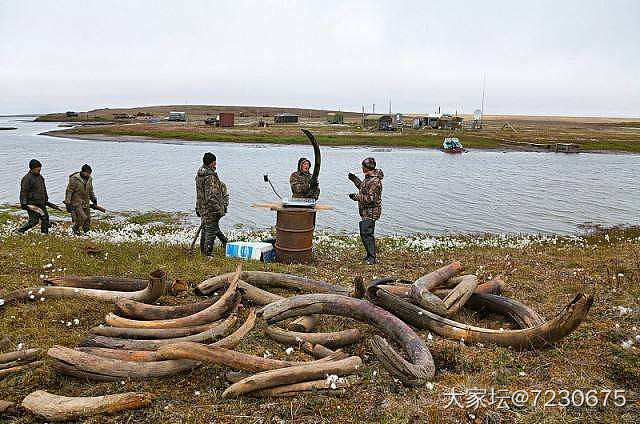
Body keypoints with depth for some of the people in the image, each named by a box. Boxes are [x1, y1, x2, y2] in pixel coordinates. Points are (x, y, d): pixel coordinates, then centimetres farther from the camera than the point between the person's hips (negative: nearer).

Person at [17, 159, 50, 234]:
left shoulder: (40, 177, 14)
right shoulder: (27, 178, -13)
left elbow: (44, 189, 25)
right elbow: (23, 192, -15)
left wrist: (46, 200, 26)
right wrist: (24, 204, -20)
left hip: (41, 203, 8)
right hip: (32, 204, -8)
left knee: (45, 217, 8)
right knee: (34, 221, -7)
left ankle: (45, 233, 17)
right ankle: (20, 230, 7)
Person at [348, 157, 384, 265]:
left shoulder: (375, 181, -20)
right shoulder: (369, 178, 13)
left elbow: (370, 198, -24)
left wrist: (356, 196, -19)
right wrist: (355, 180, 25)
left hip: (371, 212, -11)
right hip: (366, 211, 11)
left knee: (366, 233, -11)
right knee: (364, 233, 15)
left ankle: (371, 257, -6)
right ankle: (370, 255, 26)